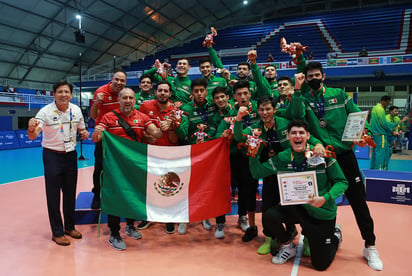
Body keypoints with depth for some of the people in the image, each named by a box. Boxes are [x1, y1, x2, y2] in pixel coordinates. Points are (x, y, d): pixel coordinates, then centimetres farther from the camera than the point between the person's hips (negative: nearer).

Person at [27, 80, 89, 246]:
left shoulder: (76, 110, -1)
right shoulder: (45, 112, -15)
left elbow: (81, 128, 14)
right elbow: (33, 136, -25)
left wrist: (84, 133, -9)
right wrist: (31, 129, -48)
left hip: (71, 154, 5)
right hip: (52, 156, -4)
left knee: (70, 193, 14)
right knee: (53, 195, 3)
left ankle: (69, 227, 31)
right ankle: (57, 232, 18)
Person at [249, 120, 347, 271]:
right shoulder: (282, 158, -6)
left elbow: (342, 182, -10)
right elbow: (257, 173, -5)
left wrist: (325, 198, -27)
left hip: (323, 212, -2)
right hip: (297, 207, 3)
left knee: (320, 264, 1)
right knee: (269, 216, -25)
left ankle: (336, 234, 34)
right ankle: (288, 247, 8)